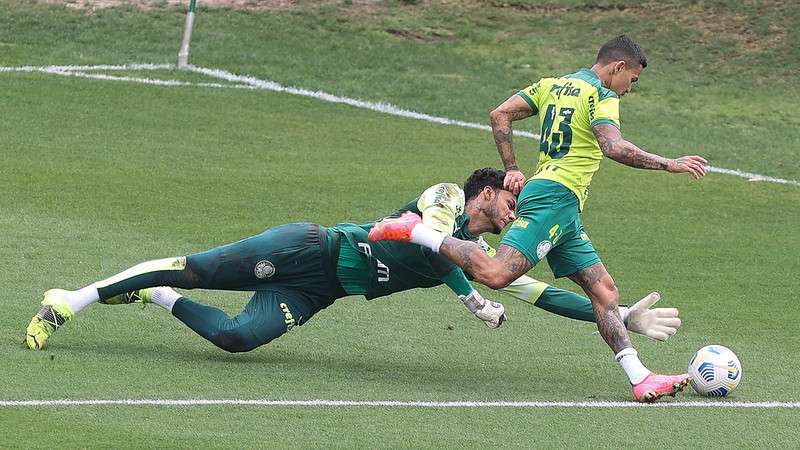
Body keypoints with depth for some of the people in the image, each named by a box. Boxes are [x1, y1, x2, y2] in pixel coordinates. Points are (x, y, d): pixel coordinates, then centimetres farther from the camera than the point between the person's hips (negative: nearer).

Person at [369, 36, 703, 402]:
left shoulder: (551, 85, 22)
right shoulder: (601, 95, -2)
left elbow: (500, 115, 17)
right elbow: (614, 147, -19)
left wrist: (512, 170, 18)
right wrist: (669, 165, -12)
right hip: (556, 197, -10)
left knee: (604, 292, 5)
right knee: (496, 274, -24)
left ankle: (640, 379, -2)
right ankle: (415, 231, -14)